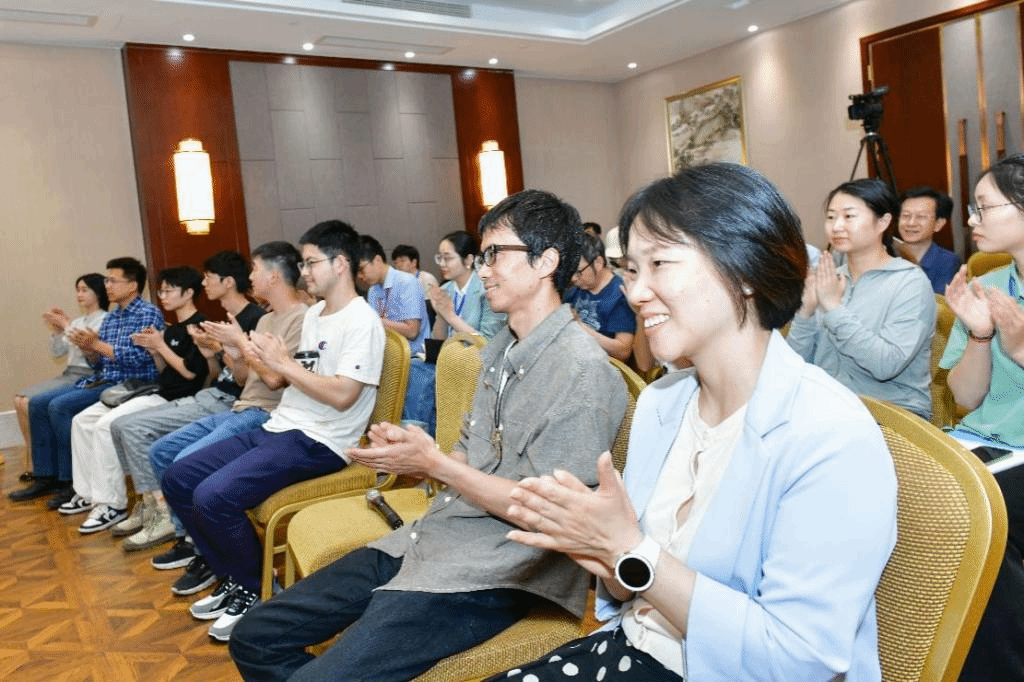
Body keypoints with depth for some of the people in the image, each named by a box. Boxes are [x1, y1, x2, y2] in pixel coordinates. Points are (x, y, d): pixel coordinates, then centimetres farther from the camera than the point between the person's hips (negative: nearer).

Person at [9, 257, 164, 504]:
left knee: (60, 406, -23)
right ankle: (46, 476, 5)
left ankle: (74, 481, -13)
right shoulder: (110, 318, 17)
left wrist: (97, 344, -16)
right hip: (102, 381, 9)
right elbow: (99, 364, 16)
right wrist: (87, 348, -5)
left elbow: (139, 358, -21)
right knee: (38, 403, 2)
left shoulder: (149, 314, -9)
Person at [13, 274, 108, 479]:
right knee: (20, 399, -3)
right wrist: (55, 331, 2)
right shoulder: (77, 322, 18)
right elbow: (57, 352, 17)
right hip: (68, 375, 9)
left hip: (85, 377, -8)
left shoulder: (105, 320, -5)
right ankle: (33, 461, 1)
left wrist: (67, 326, -15)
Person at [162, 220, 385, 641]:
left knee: (214, 496, -25)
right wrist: (262, 357, 1)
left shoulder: (362, 321, -13)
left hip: (319, 443, -10)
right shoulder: (314, 314, 16)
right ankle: (234, 579, 16)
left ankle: (256, 592, 1)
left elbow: (342, 395, -22)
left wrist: (284, 363, -17)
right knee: (177, 479, 5)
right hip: (278, 428, 10)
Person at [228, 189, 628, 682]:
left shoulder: (583, 372, -15)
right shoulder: (501, 349, 13)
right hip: (429, 539, 9)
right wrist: (409, 450, -4)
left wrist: (435, 465, -15)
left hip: (493, 573, -8)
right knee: (255, 639, 7)